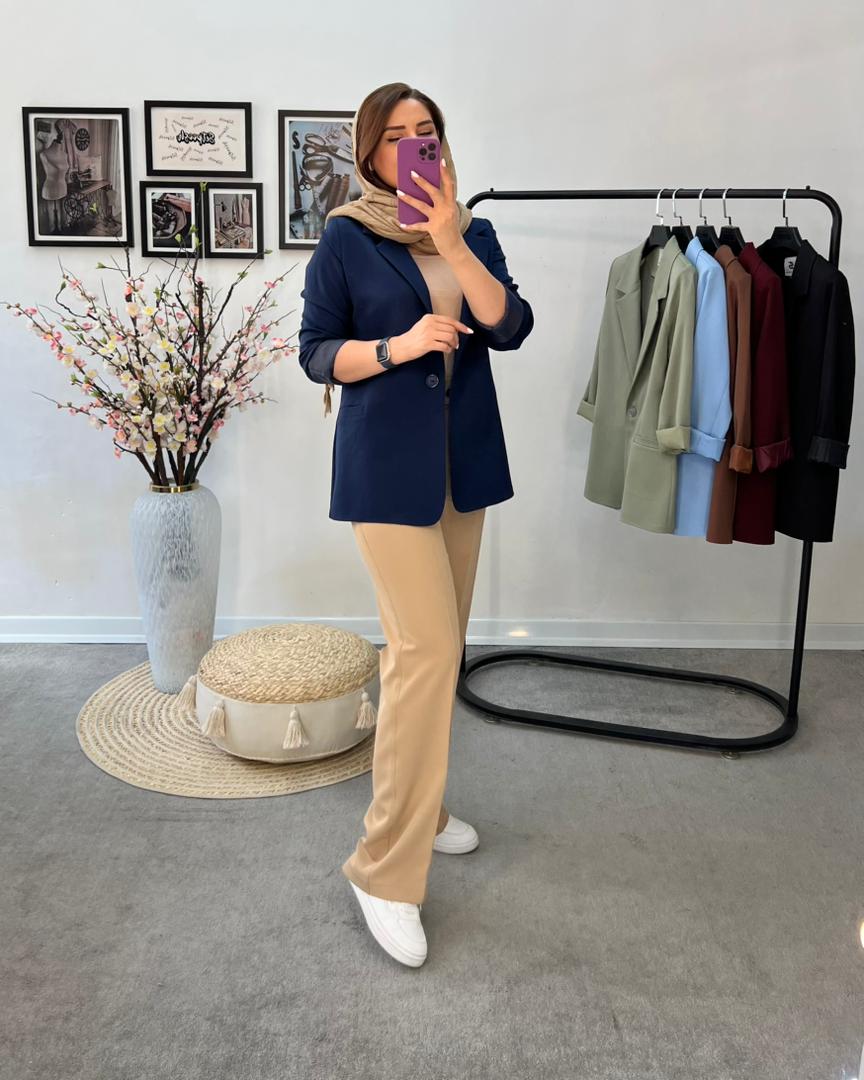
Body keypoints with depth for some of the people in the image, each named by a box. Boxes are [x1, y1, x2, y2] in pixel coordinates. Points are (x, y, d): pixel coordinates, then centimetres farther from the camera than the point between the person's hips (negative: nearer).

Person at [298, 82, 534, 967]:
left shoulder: (474, 233, 10)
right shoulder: (345, 239, -2)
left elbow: (510, 328, -4)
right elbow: (315, 351, -2)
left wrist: (453, 245, -16)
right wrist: (395, 346, -19)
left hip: (464, 463, 6)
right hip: (386, 468, -6)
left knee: (434, 647, 12)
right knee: (426, 649, -14)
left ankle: (416, 803, 30)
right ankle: (385, 868, -4)